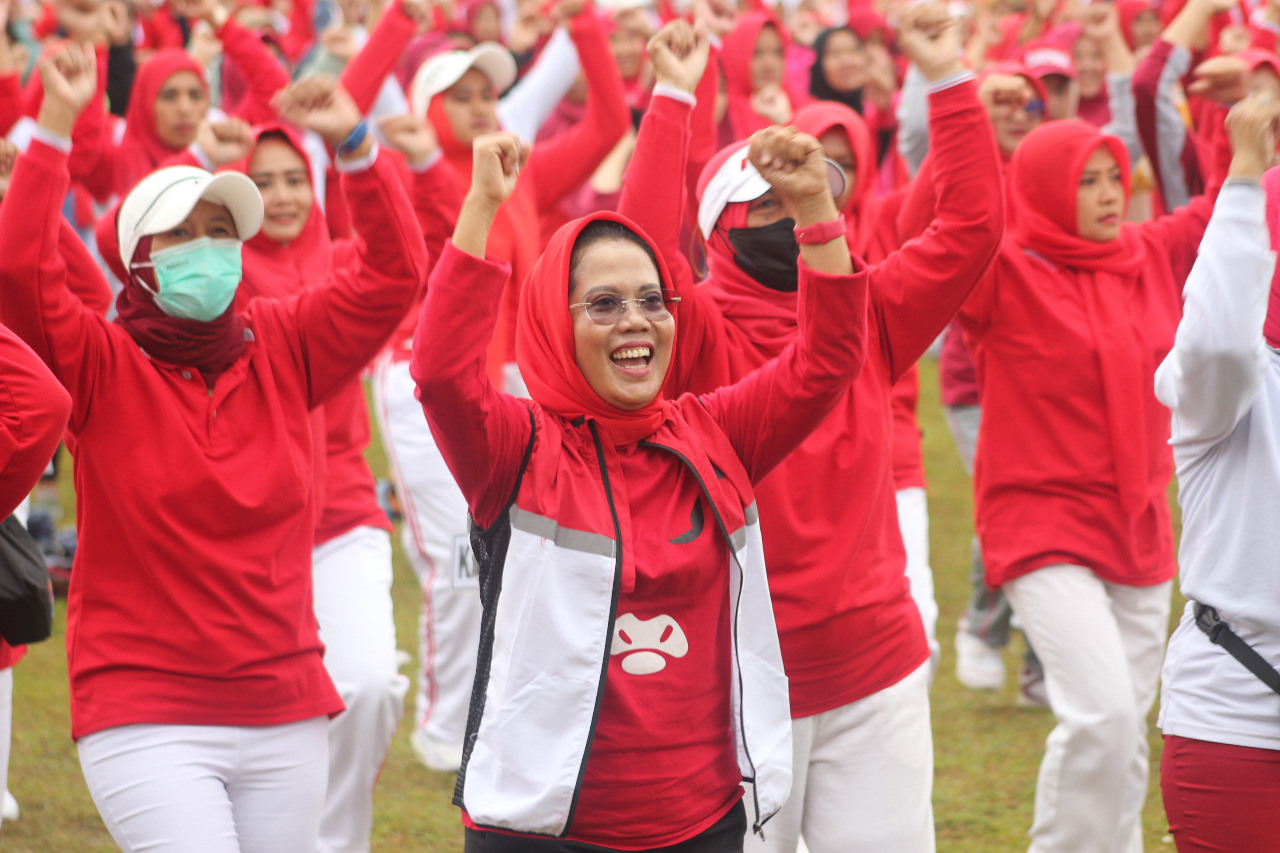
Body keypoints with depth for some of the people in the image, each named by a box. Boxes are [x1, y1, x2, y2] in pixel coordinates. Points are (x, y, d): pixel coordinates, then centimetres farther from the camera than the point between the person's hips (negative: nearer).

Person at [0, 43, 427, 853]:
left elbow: (396, 270, 1)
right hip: (145, 718, -4)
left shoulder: (283, 350, 6)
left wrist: (355, 146, -10)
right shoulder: (103, 366, -3)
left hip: (286, 716, 4)